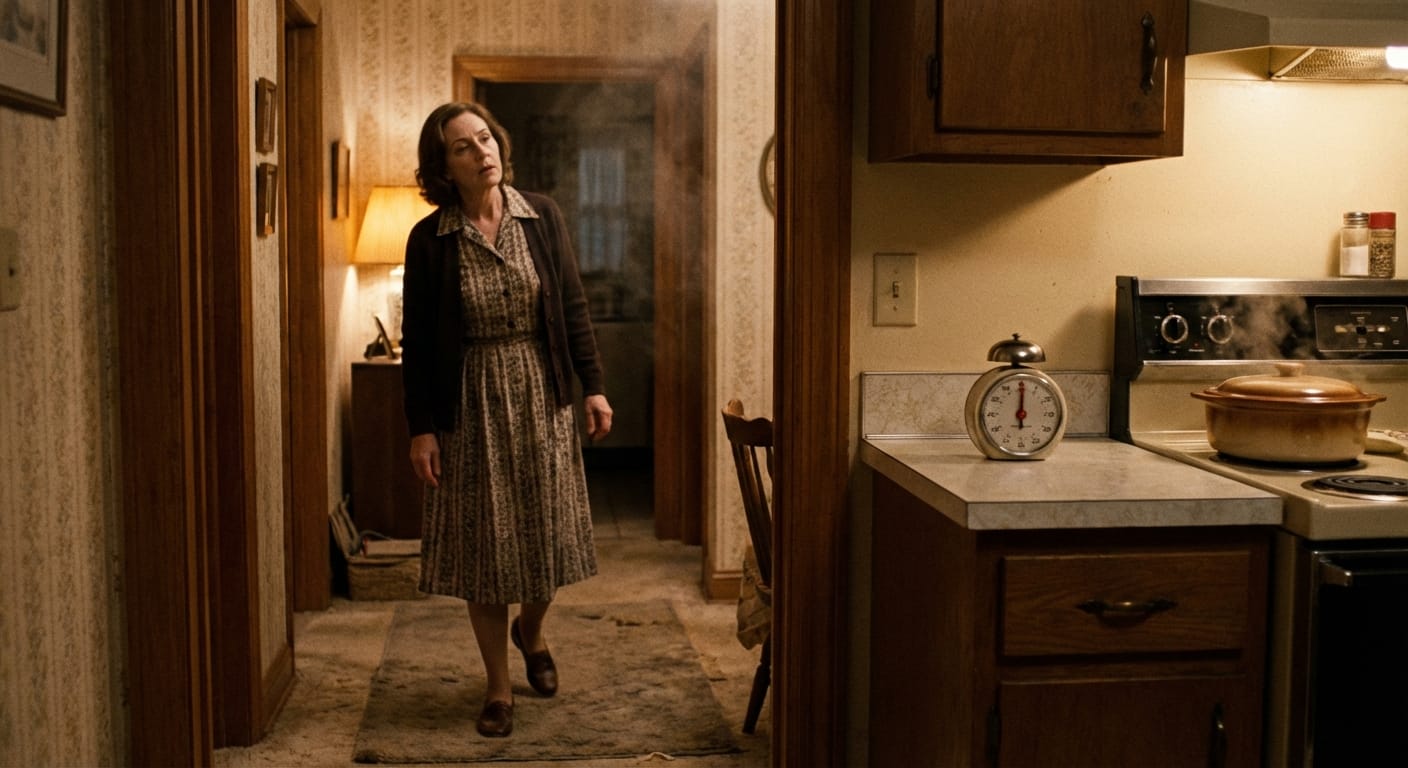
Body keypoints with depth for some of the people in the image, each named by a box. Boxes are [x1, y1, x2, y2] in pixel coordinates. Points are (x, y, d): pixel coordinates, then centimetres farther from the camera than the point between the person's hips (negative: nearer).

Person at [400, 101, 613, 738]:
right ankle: (498, 686, 20)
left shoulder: (541, 217, 1)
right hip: (471, 405, -1)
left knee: (548, 533, 7)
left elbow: (573, 307, 4)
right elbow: (417, 340, -3)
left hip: (542, 397, 2)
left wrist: (593, 386, -1)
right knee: (485, 543, 5)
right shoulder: (430, 239, -4)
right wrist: (420, 427, -7)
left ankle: (531, 630, 40)